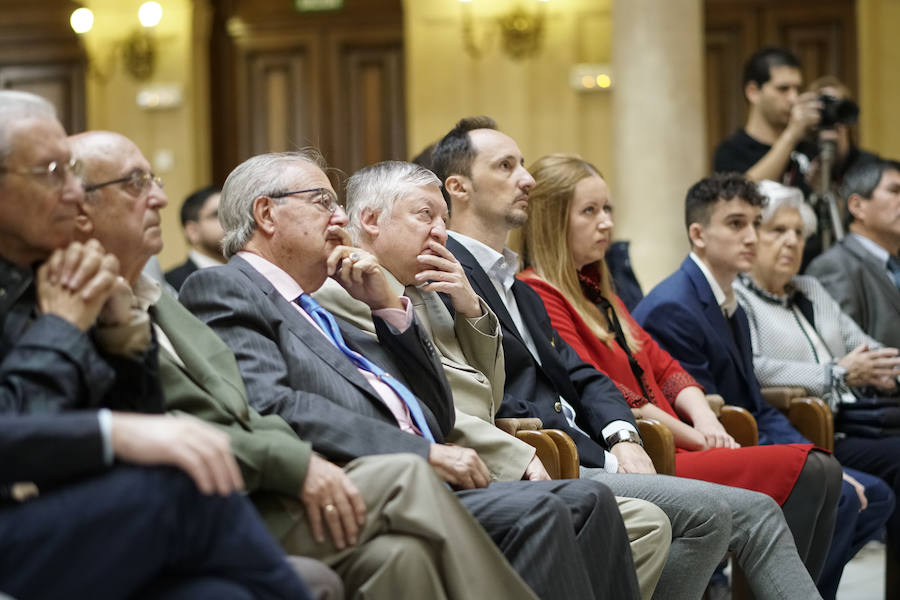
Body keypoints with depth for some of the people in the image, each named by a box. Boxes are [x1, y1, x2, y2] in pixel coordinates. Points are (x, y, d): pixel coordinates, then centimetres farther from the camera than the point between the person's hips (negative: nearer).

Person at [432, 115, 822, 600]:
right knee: (706, 511, -23)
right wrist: (605, 461, -13)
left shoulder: (520, 290, 25)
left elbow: (582, 378, 20)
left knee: (756, 513, -1)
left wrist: (623, 438, -1)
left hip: (582, 461, 9)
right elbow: (501, 405, -15)